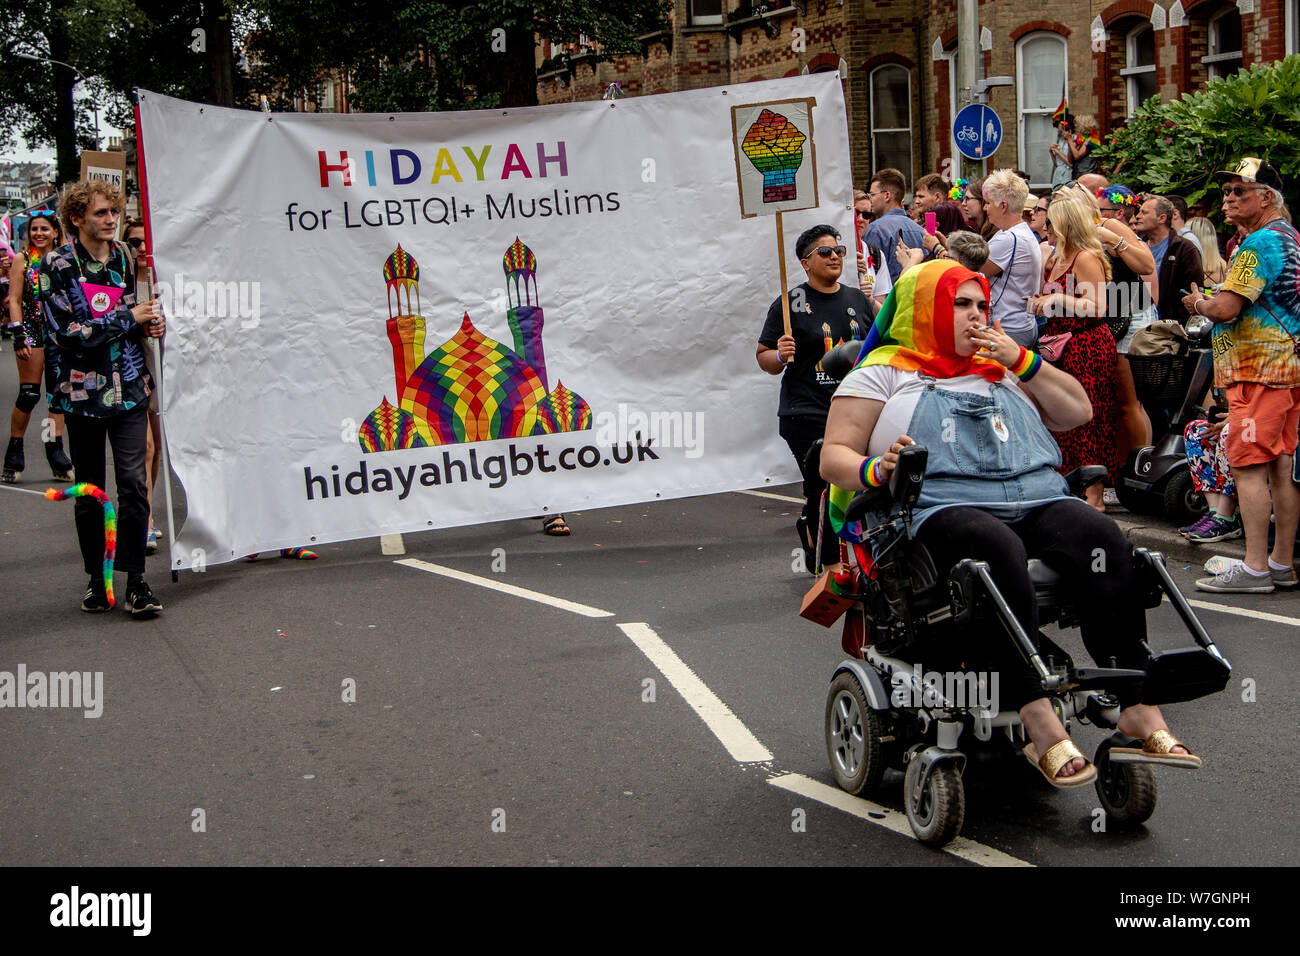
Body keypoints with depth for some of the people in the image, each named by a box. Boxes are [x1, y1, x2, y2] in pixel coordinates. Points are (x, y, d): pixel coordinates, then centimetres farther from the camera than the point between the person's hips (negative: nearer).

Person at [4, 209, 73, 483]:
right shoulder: (22, 260, 2)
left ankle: (56, 453, 9)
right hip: (32, 332, -3)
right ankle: (14, 455, 5)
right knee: (28, 394, -6)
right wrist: (18, 336, -11)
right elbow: (14, 300, -2)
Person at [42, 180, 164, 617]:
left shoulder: (123, 258, 9)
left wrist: (148, 322, 2)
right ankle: (97, 578, 21)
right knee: (89, 490, 8)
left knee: (133, 482, -6)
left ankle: (136, 581, 0)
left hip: (129, 386, 3)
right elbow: (68, 333, -15)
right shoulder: (57, 265, -6)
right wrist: (129, 318, -12)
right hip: (83, 391, -3)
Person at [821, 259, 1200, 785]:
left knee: (1103, 540, -26)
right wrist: (876, 470, -16)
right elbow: (834, 456, 6)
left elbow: (1077, 412, 24)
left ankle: (1139, 708, -28)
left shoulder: (1000, 369, 30)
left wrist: (1020, 360, 13)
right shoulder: (882, 375, 15)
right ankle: (1037, 722, -41)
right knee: (997, 549, -38)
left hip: (1037, 499, 5)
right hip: (943, 507, -5)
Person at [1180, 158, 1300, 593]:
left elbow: (1225, 309, -20)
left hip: (1258, 369, -10)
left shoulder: (1260, 242, -13)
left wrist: (1198, 303, 1)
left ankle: (1254, 569, -10)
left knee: (1249, 467, -9)